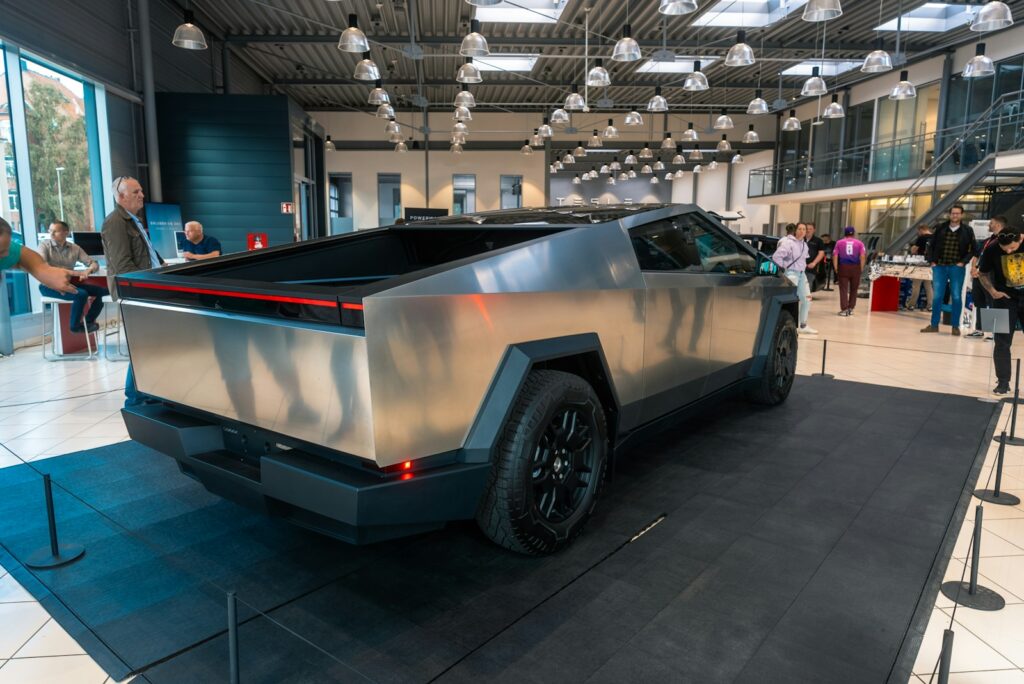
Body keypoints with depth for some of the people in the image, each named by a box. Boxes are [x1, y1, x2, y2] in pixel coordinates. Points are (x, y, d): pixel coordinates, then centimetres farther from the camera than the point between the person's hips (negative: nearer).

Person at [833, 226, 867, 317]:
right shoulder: (859, 243, 7)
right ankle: (851, 308, 16)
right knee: (853, 289, 13)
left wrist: (836, 269, 3)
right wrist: (861, 268, 2)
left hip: (843, 267, -1)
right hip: (855, 268, 1)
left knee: (843, 289, 0)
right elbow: (863, 256, -5)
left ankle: (844, 309, -5)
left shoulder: (839, 243, 7)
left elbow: (835, 256, -1)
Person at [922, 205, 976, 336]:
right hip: (939, 266, 1)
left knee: (956, 297, 1)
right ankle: (934, 325, 9)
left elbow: (973, 249, 3)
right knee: (937, 296, 2)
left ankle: (955, 326, 10)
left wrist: (963, 262, -7)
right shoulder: (940, 228, 5)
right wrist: (932, 261, 1)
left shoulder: (967, 231, 2)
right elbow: (931, 245, 10)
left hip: (957, 268, -1)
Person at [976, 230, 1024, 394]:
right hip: (1005, 298, 0)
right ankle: (1003, 382, 10)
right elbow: (982, 273, 5)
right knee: (1002, 342, 1)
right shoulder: (991, 250, -13)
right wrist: (992, 291, -7)